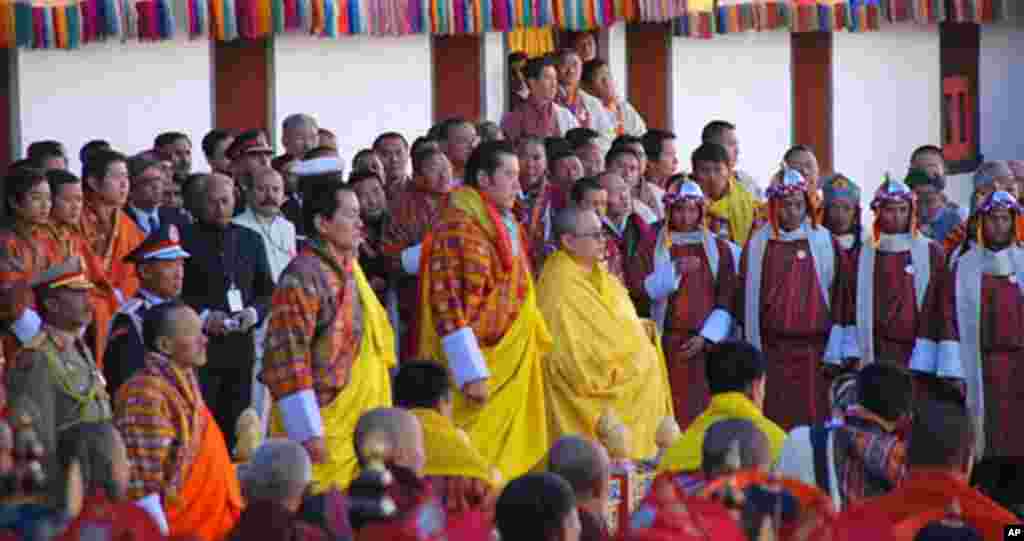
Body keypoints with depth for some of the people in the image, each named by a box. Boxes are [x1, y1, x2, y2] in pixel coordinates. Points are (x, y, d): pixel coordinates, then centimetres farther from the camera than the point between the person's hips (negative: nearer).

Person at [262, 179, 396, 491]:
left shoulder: (350, 270, 14)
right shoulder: (303, 278, -15)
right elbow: (287, 360, -19)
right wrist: (307, 432, -21)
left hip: (360, 426, 9)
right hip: (325, 433, -9)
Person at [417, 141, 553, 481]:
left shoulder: (506, 227, 13)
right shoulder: (457, 229, -15)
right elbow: (448, 306, -20)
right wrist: (472, 373, -23)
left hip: (511, 369, 9)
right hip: (475, 366, -9)